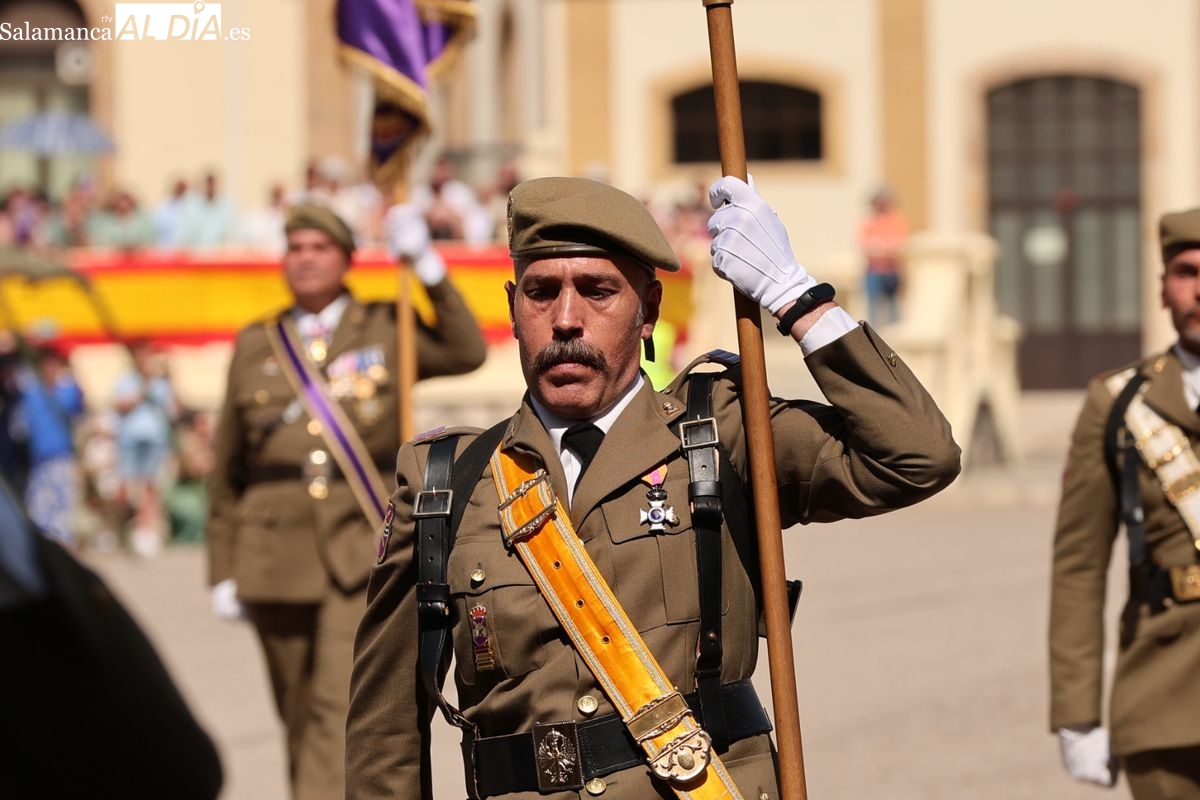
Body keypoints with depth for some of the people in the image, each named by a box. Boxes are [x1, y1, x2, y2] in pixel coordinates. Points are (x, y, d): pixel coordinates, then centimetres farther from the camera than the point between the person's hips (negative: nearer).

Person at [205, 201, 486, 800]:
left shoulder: (384, 330, 8)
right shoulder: (256, 346, 11)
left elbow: (467, 352, -7)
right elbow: (227, 472, 13)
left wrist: (427, 266, -10)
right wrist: (223, 571, 9)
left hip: (363, 549, -2)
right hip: (277, 555, 2)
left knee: (343, 704, -16)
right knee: (301, 716, 9)